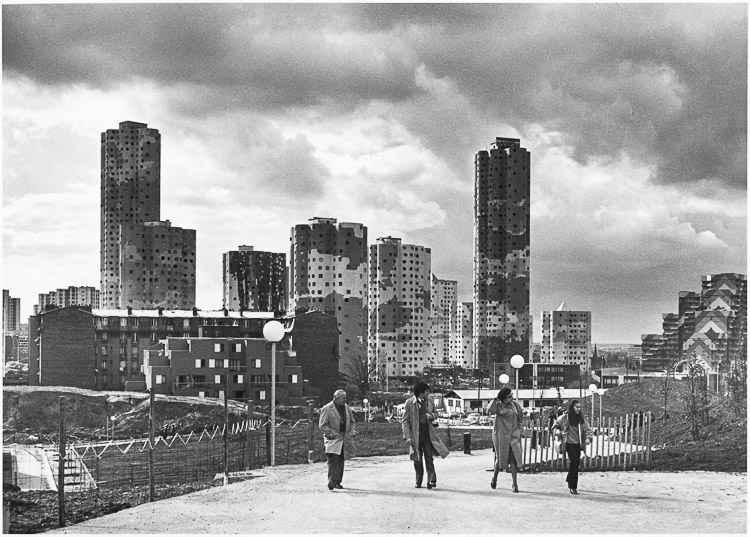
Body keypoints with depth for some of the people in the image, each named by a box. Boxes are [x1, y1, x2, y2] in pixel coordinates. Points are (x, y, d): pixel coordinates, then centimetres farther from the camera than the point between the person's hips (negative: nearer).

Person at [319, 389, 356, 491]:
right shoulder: (327, 409, -8)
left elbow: (351, 421, 23)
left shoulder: (347, 408, 12)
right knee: (333, 460, -17)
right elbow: (322, 425, -9)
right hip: (333, 438, -6)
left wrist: (352, 431, 7)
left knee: (341, 461, 11)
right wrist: (329, 434, -19)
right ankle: (332, 482, -22)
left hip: (345, 439, 6)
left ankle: (338, 482, 19)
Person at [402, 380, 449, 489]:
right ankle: (418, 482, 20)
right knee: (417, 459, 8)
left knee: (429, 457, -6)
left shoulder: (430, 401, 5)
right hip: (415, 433, -2)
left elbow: (436, 413, 19)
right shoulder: (409, 403, -8)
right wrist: (407, 436, -13)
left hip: (428, 432, 2)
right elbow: (405, 421, -6)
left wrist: (431, 415, -6)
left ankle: (431, 480, -8)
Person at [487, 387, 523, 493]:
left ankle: (515, 484, -5)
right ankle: (494, 478, 31)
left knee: (513, 460, -6)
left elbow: (521, 416, 23)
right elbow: (489, 410, -29)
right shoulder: (498, 406, -8)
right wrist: (495, 400, -29)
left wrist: (518, 426, 15)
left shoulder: (515, 405, 5)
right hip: (500, 435, -3)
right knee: (500, 458, 6)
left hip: (513, 436, 3)